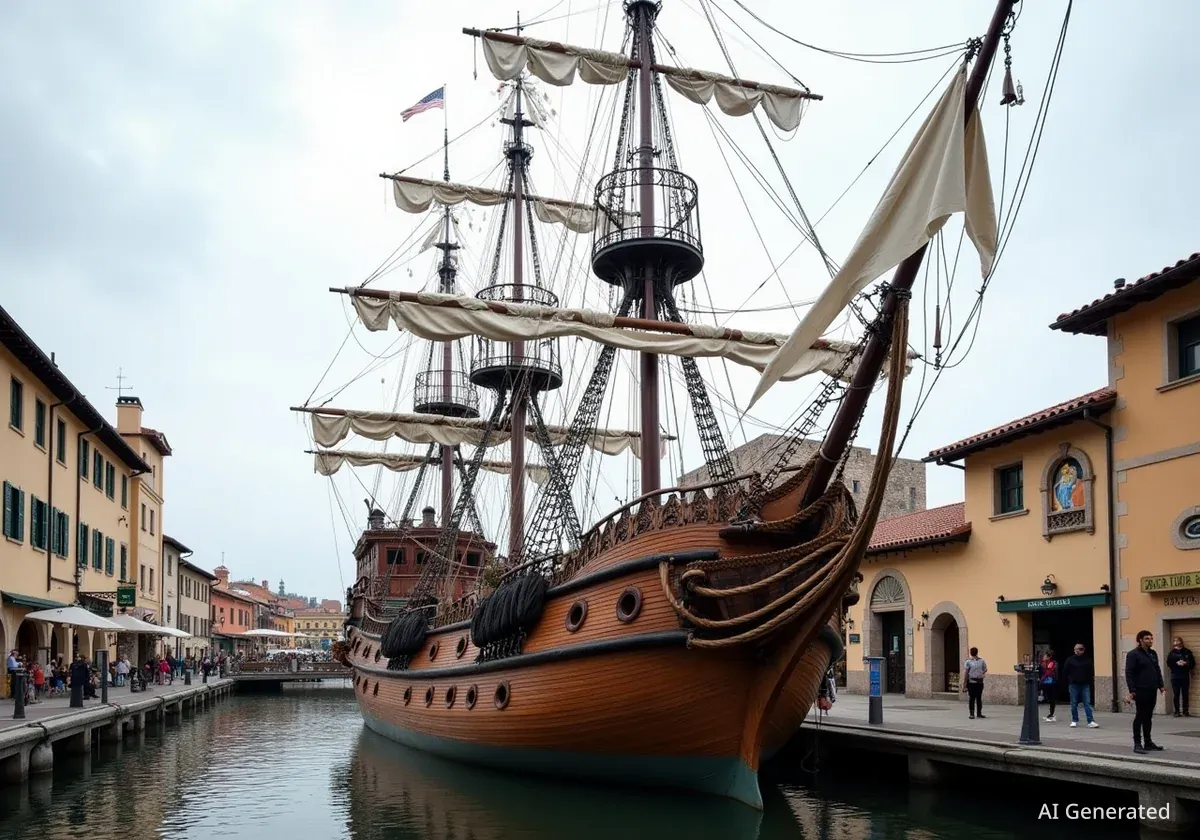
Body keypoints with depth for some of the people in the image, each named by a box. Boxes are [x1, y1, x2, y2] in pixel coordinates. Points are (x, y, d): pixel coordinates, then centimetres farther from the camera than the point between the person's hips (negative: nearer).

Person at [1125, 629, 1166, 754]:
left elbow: (1158, 670, 22)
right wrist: (1132, 690, -17)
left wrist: (1160, 685, 13)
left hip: (1152, 691, 7)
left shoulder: (1153, 653, 15)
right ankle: (1137, 744, -1)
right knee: (1140, 717, -5)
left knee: (1148, 717, 12)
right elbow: (1129, 673, -12)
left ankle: (1148, 742, 18)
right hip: (1140, 691, -7)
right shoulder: (1133, 654, -8)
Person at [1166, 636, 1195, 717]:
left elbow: (1192, 663, 3)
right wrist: (1177, 663, -18)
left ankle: (1185, 711, 13)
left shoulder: (1187, 652, 3)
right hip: (1175, 676, 0)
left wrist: (1186, 663, -15)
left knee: (1185, 694, 5)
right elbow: (1169, 663, -3)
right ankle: (1176, 711, 10)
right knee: (1176, 694, 2)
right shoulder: (1171, 653, 3)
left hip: (1185, 676, 0)